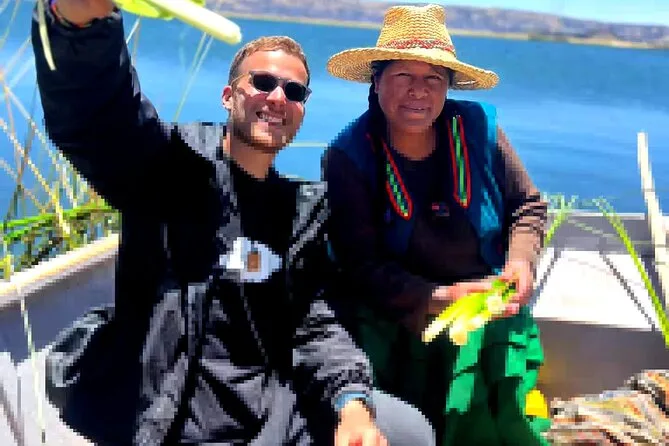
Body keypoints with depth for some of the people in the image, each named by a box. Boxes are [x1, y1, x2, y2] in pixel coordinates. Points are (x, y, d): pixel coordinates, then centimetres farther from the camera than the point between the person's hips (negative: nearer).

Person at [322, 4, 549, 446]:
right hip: (401, 321, -2)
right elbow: (362, 268, -13)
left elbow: (528, 206, 11)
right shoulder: (348, 157, -10)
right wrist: (439, 299, -24)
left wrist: (521, 261, -8)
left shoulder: (479, 128, -3)